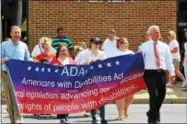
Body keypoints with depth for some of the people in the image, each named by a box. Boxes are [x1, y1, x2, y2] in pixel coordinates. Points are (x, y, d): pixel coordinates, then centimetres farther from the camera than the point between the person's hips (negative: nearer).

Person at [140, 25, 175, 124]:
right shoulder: (144, 46, 4)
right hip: (150, 73, -4)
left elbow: (169, 60, 12)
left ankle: (152, 113, 32)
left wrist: (172, 73, 6)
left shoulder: (164, 46, 12)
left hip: (161, 73, 4)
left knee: (161, 94, 10)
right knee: (153, 95, -11)